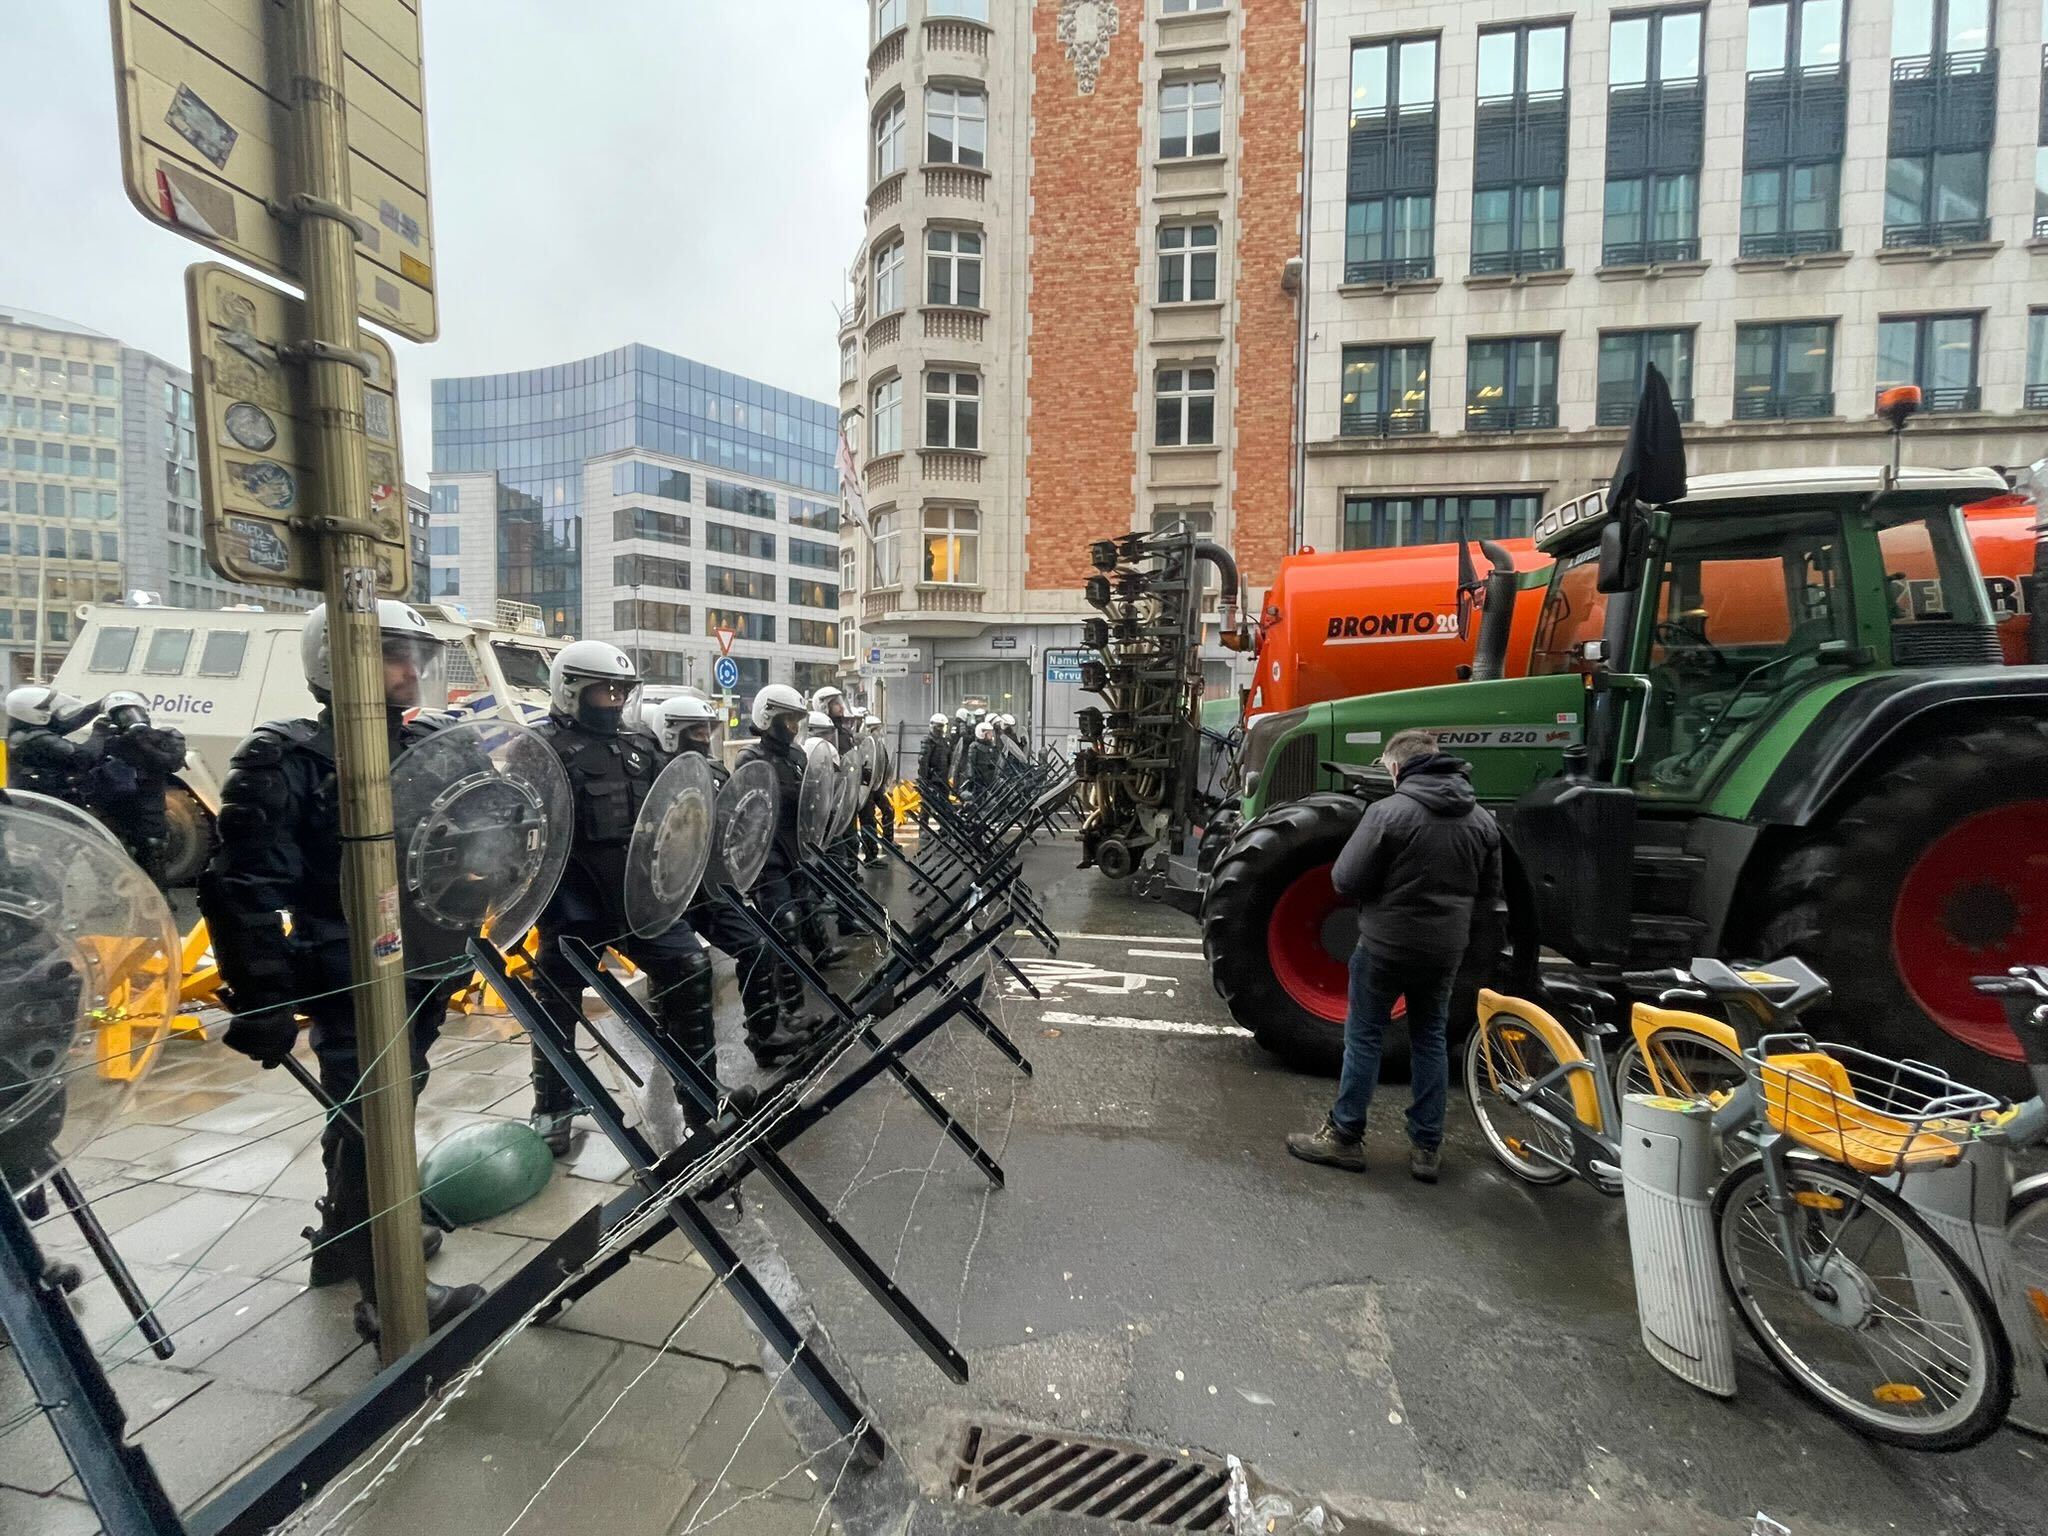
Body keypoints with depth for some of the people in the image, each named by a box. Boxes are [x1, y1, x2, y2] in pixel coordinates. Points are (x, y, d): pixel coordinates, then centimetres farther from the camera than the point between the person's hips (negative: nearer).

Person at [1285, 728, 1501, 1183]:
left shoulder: (1389, 811, -17)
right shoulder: (1481, 819, 3)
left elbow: (1346, 880, -16)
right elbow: (1489, 894, 11)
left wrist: (1379, 890, 5)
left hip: (1387, 944, -5)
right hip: (1446, 949, 5)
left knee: (1364, 1036, 8)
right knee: (1430, 1039, 17)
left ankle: (1344, 1136, 16)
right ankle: (1427, 1146, 24)